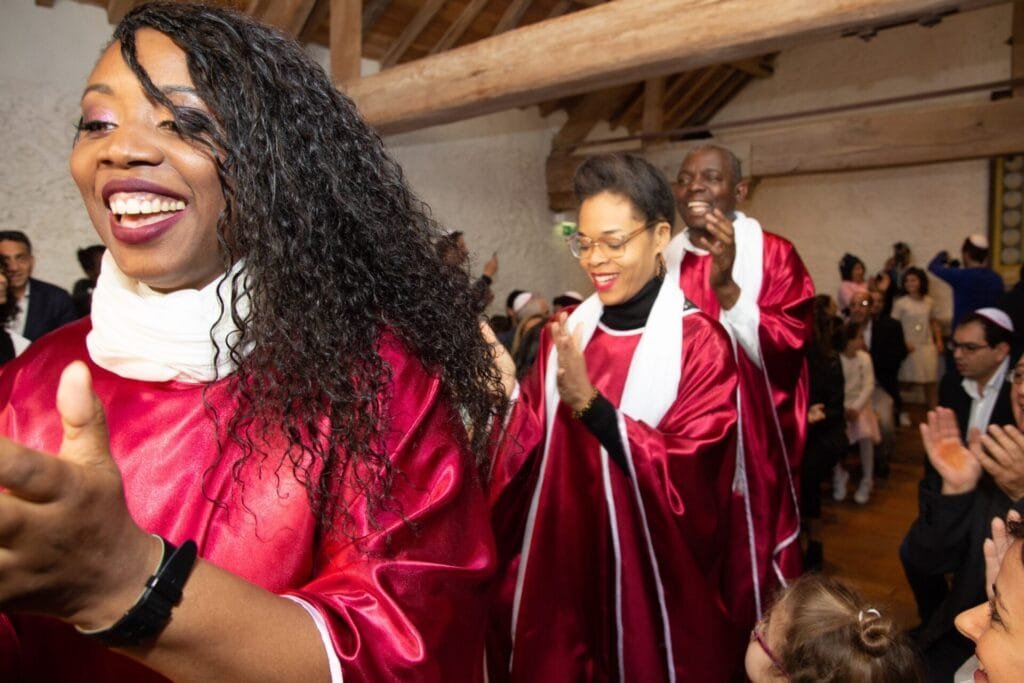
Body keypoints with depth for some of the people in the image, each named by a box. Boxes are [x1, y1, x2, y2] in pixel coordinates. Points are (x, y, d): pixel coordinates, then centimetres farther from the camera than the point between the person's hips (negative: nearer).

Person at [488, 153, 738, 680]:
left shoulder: (699, 344, -13)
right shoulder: (566, 334, 1)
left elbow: (686, 477, -21)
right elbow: (528, 455, 1)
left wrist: (589, 403, -30)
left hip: (652, 583, -4)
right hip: (560, 566, 5)